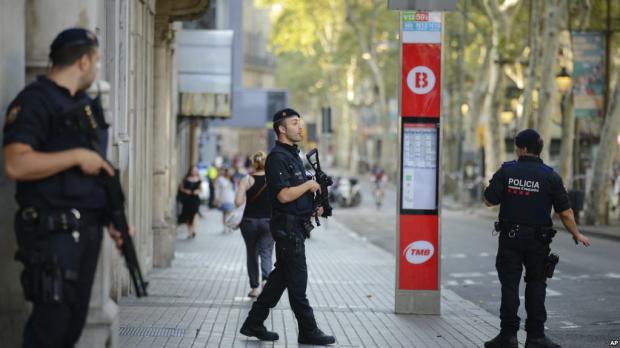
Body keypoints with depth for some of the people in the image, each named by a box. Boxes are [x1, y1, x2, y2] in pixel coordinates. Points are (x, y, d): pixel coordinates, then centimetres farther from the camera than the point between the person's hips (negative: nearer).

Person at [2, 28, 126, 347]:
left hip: (88, 230, 8)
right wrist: (77, 156, -18)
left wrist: (113, 219, 12)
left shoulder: (87, 105, 17)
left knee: (74, 321, 11)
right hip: (52, 232, -8)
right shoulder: (34, 101, -11)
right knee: (51, 321, -8)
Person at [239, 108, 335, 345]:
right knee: (297, 281, -2)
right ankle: (308, 332, 5)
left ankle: (254, 324, 19)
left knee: (281, 276, 13)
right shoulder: (277, 157, -15)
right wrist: (309, 185, -12)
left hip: (297, 225, 10)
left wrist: (313, 207, 11)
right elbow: (284, 195, -24)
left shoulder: (294, 155, 17)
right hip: (287, 226, -10)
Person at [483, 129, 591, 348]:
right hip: (538, 239, 0)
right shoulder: (550, 176, -4)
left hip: (510, 237, 0)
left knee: (509, 285, 3)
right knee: (536, 285, 10)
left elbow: (489, 200, -4)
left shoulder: (506, 171, -5)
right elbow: (565, 212, -4)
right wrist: (576, 235, 10)